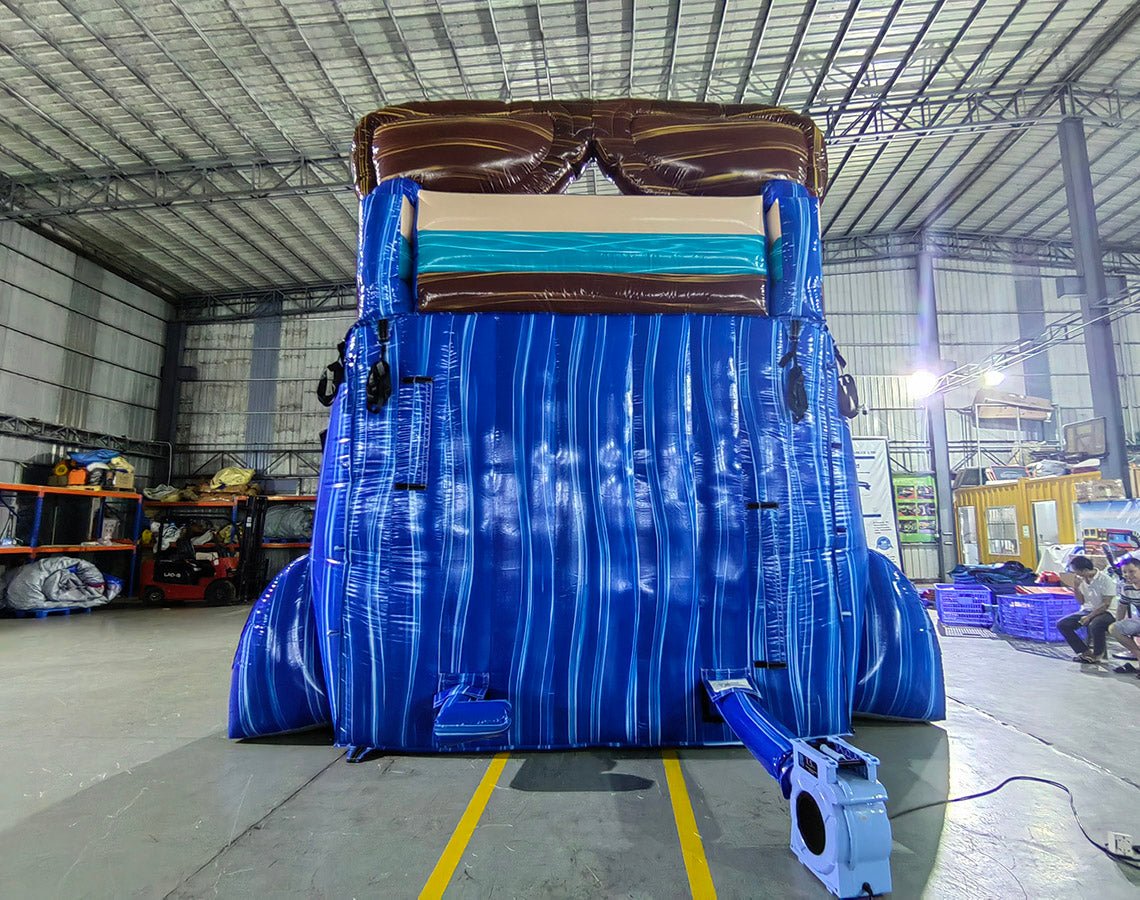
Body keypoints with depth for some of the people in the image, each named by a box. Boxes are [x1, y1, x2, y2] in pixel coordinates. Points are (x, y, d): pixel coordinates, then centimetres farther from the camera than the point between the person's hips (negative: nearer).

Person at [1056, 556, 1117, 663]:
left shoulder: (1105, 579, -15)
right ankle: (1085, 652, 0)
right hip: (1087, 610, 6)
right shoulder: (1081, 579, 2)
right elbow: (1082, 601, 7)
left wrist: (1089, 617, -22)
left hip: (1106, 612, -6)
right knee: (1062, 624, -14)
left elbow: (1106, 604, -17)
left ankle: (1098, 654, -9)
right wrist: (1076, 587, -8)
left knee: (1095, 625, -38)